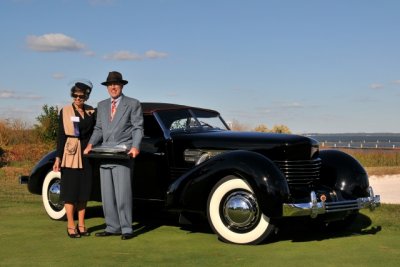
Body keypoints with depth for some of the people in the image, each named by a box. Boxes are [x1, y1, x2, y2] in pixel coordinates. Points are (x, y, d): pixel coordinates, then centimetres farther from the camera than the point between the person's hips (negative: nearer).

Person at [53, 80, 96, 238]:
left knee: (84, 189, 6)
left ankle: (81, 225, 14)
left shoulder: (91, 112, 7)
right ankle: (71, 226, 4)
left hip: (87, 154, 3)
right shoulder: (65, 111, -1)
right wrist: (58, 158, -7)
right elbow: (61, 135, -2)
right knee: (70, 189, -1)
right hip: (70, 154, -3)